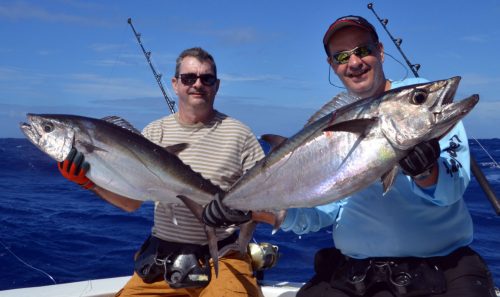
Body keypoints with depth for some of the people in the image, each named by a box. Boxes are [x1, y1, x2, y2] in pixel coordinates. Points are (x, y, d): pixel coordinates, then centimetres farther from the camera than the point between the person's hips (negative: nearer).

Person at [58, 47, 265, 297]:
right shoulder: (154, 132, 9)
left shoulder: (238, 134, -1)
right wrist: (90, 181, -9)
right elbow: (131, 201, 7)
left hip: (222, 259, -3)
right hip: (161, 258, 4)